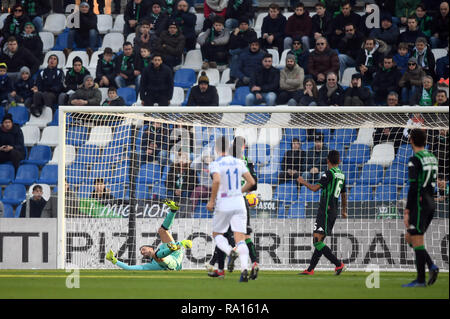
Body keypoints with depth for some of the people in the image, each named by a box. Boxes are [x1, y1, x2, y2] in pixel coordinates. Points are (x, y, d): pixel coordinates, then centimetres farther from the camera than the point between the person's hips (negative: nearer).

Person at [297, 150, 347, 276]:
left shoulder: (329, 173, -12)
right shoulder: (341, 175, 13)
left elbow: (315, 188, -17)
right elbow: (344, 195, 23)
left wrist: (303, 182, 1)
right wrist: (344, 211, 36)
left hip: (326, 211, -9)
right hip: (334, 211, 9)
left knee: (317, 241, -12)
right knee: (318, 241, 12)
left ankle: (338, 264, -16)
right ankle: (310, 269, 14)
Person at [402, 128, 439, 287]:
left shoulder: (415, 160, -13)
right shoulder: (432, 158, 13)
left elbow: (413, 187, -18)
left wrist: (407, 211, -16)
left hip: (419, 204, -8)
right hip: (431, 204, 8)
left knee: (417, 241, -4)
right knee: (409, 238, 16)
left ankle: (420, 279, -3)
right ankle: (431, 266, 0)